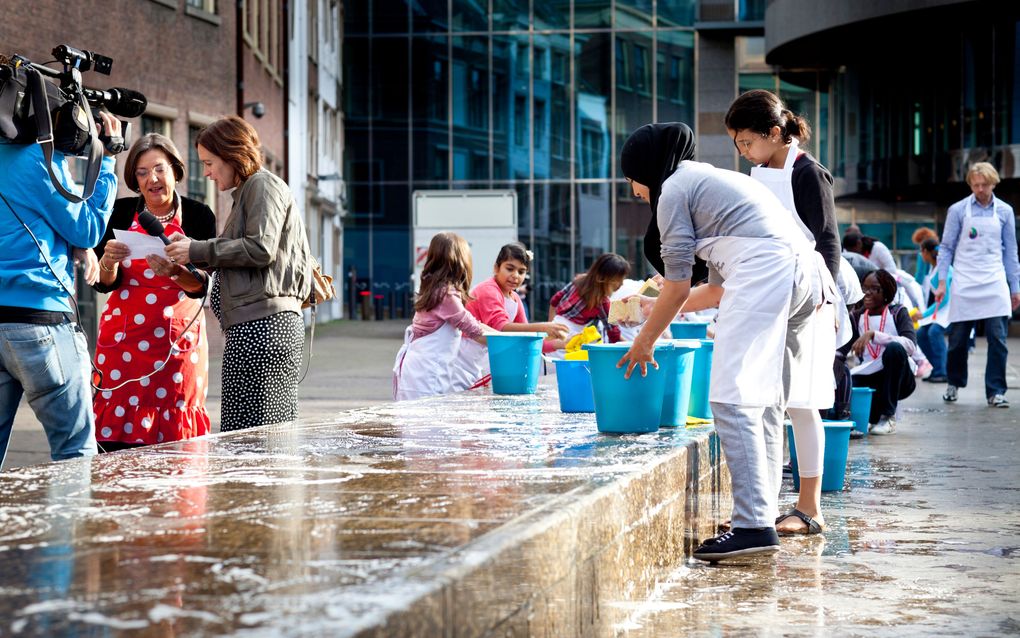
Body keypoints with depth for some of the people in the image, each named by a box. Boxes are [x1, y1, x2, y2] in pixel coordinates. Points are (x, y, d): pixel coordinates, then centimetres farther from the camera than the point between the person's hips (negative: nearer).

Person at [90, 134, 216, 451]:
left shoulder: (198, 215, -1)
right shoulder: (121, 212, 2)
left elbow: (201, 285, -7)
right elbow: (104, 282, 0)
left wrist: (175, 272, -27)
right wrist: (109, 261, -21)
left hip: (179, 339, -1)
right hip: (123, 339, 1)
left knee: (176, 443, -5)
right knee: (117, 443, -7)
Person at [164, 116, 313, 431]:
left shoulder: (263, 184, -2)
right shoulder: (247, 191, 27)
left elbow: (261, 249, -14)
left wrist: (198, 250, -8)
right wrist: (190, 249, 15)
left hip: (261, 325, -10)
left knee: (248, 437, -13)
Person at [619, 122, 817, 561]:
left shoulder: (674, 190, 6)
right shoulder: (711, 179, 33)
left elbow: (678, 287, 3)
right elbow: (719, 288, 31)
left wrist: (645, 341, 15)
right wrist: (657, 308, 40)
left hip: (763, 273, -10)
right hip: (801, 273, 10)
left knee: (733, 400, -12)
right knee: (764, 402, 12)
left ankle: (753, 525, -21)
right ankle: (763, 515, 11)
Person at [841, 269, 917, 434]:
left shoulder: (898, 313, 1)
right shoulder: (858, 317, 12)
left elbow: (910, 345, -19)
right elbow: (841, 348, 3)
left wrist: (873, 334, -26)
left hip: (898, 379, -2)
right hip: (868, 378, 2)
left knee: (894, 348, -33)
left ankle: (888, 416, -20)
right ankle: (874, 414, 6)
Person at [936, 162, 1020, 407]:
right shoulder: (958, 210, 2)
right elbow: (946, 248, 6)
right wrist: (942, 282, -2)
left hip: (994, 284, 1)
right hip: (964, 284, -1)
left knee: (998, 340, -6)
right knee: (958, 339, 4)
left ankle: (995, 391, 0)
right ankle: (954, 383, 25)